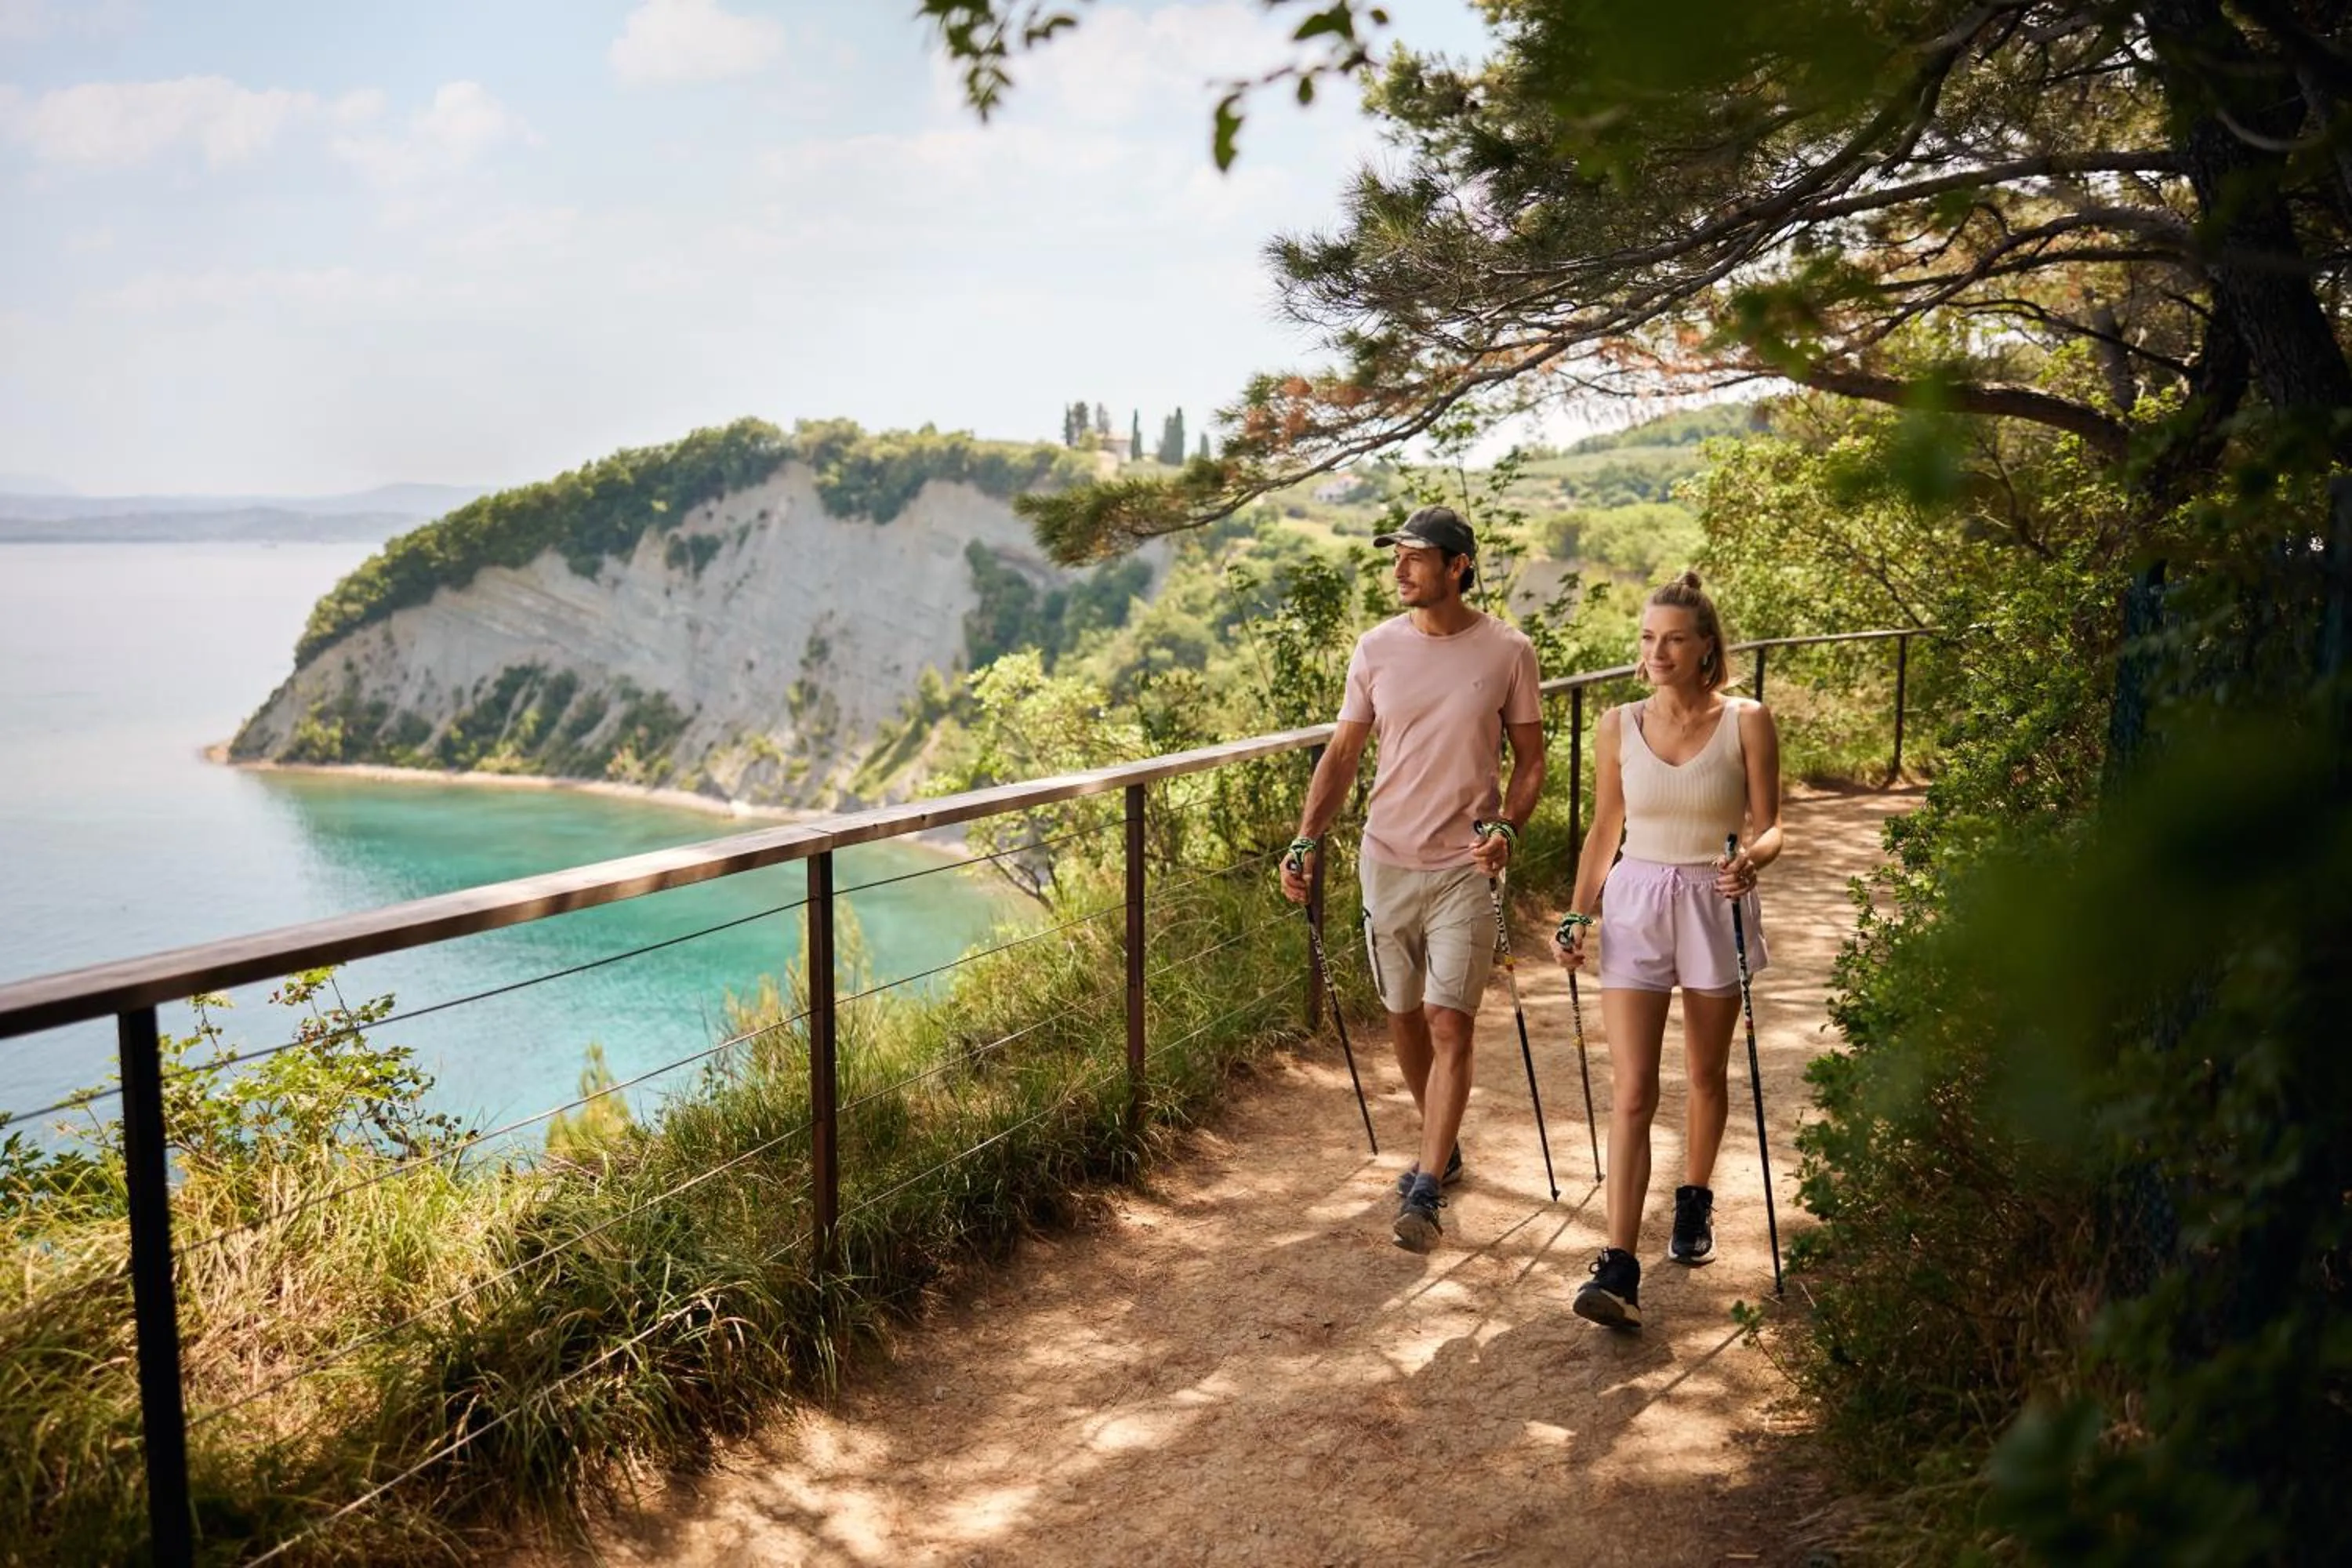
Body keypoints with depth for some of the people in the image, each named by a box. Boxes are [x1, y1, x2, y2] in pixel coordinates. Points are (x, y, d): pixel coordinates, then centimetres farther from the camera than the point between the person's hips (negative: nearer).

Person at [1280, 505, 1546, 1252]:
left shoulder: (1507, 651, -5)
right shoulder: (1376, 648, 1)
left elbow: (1529, 760, 2)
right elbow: (1343, 753, 6)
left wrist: (1507, 826, -17)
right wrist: (1307, 840, -5)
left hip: (1466, 867, -3)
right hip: (1387, 860, 3)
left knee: (1450, 1025, -8)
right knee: (1404, 1018, 13)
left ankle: (1425, 1190, -2)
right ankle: (1442, 1148, 34)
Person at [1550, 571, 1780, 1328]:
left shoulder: (1747, 722, -5)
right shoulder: (1618, 727, 1)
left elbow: (1768, 826, -2)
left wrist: (1751, 859, -24)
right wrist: (1577, 915, 2)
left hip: (1715, 908, -1)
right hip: (1634, 905, 1)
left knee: (1705, 1074, 15)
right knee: (1632, 1090, -7)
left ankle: (1695, 1201, 41)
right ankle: (1619, 1270, -11)